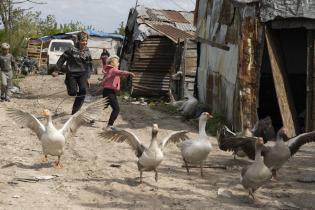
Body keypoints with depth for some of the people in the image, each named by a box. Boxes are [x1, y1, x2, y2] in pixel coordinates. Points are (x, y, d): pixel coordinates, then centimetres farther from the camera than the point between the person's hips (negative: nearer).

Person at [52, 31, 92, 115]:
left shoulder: (87, 52, 3)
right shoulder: (72, 50, -10)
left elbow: (89, 66, 12)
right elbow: (62, 59, -2)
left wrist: (87, 78, 7)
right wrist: (56, 71, -1)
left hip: (82, 74, 3)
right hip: (71, 74, -3)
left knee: (83, 90, -19)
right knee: (73, 93, -12)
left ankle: (75, 111, -6)